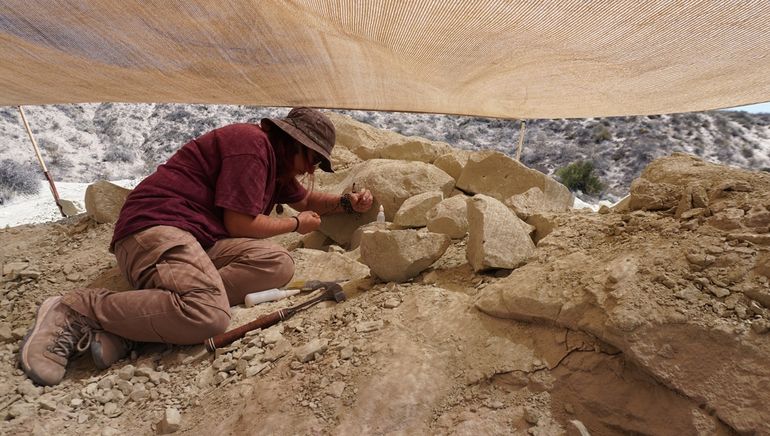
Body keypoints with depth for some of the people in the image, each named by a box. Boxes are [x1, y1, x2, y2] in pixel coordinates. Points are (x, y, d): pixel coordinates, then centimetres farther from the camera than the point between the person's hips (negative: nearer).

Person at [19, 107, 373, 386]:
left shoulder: (275, 161, 19)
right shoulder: (251, 142, -11)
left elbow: (305, 200, 34)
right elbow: (239, 223, -16)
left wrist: (346, 203, 17)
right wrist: (295, 224, 0)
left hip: (201, 241, 10)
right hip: (154, 229, -10)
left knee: (278, 265, -15)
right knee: (209, 315, -35)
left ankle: (131, 317, -17)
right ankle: (74, 311, -10)